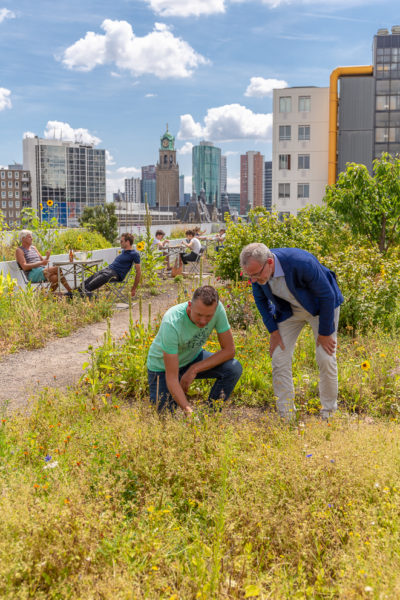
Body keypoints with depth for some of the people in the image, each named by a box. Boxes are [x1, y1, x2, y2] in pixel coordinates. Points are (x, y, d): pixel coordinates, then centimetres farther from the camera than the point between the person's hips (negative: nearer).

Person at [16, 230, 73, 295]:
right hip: (32, 274, -7)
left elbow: (43, 260, 22)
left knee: (55, 278, -28)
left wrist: (47, 257, -2)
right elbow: (24, 267, -11)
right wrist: (40, 263, -19)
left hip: (43, 270, 7)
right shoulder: (19, 250, 3)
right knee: (57, 269, -27)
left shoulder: (33, 247, 24)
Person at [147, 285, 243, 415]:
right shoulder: (172, 323, -37)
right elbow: (171, 378, -35)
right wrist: (188, 410, -44)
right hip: (162, 365, -4)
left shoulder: (217, 308, -26)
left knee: (234, 369, -20)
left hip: (193, 357, 4)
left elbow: (229, 350, -17)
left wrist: (194, 370, -22)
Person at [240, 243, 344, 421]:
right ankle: (286, 417, 6)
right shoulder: (257, 269, -23)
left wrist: (325, 333, -18)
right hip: (289, 310, 4)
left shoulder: (302, 263, -39)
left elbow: (327, 296, -25)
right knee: (279, 358, -5)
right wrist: (273, 331, -4)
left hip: (320, 306, -4)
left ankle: (329, 413, 12)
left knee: (326, 358, -8)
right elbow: (260, 299, 0)